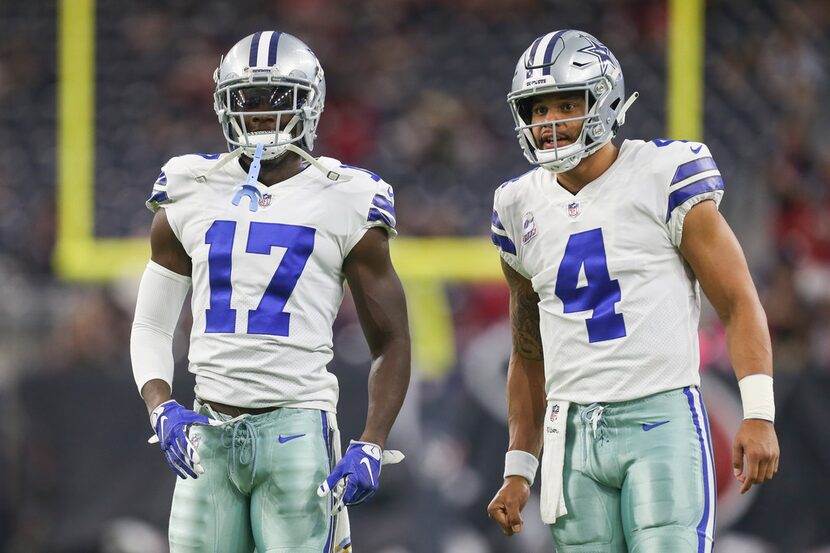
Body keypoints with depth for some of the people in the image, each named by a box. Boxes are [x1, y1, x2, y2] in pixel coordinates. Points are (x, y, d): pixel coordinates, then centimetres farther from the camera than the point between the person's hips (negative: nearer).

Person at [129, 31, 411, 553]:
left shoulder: (343, 202, 1)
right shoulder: (191, 198, 10)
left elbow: (391, 342, 5)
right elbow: (151, 326, 16)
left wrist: (372, 447, -8)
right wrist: (161, 409, -4)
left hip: (295, 428, -3)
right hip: (208, 431, 3)